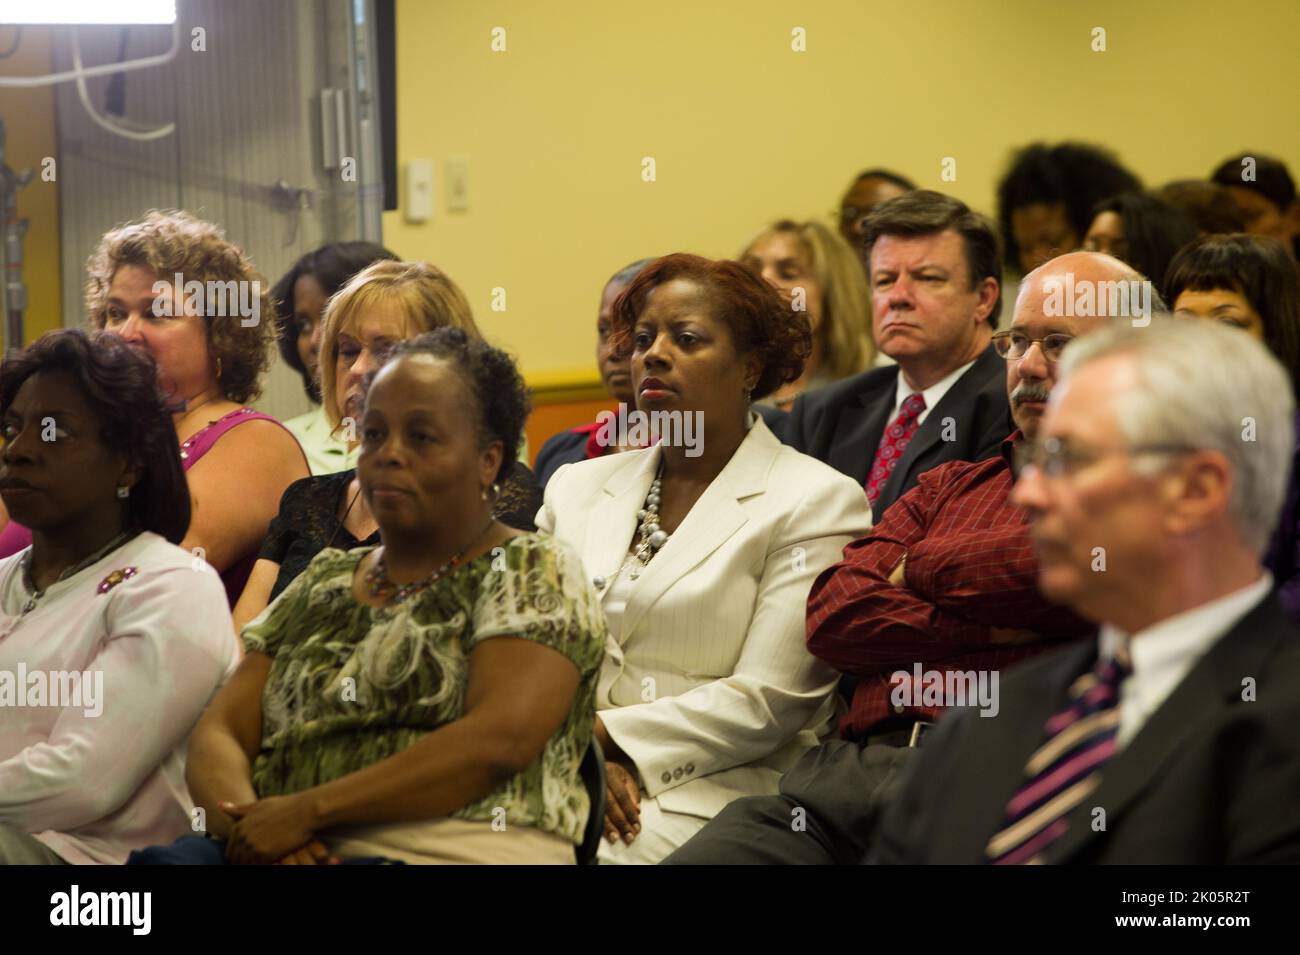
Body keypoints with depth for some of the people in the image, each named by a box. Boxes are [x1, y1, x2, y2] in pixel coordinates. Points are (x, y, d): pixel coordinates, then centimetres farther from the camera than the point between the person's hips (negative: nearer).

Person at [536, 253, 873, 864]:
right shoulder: (577, 487, 17)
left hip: (714, 795, -4)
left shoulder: (816, 503, 1)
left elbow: (767, 703, -7)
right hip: (572, 781, 4)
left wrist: (603, 736, -10)